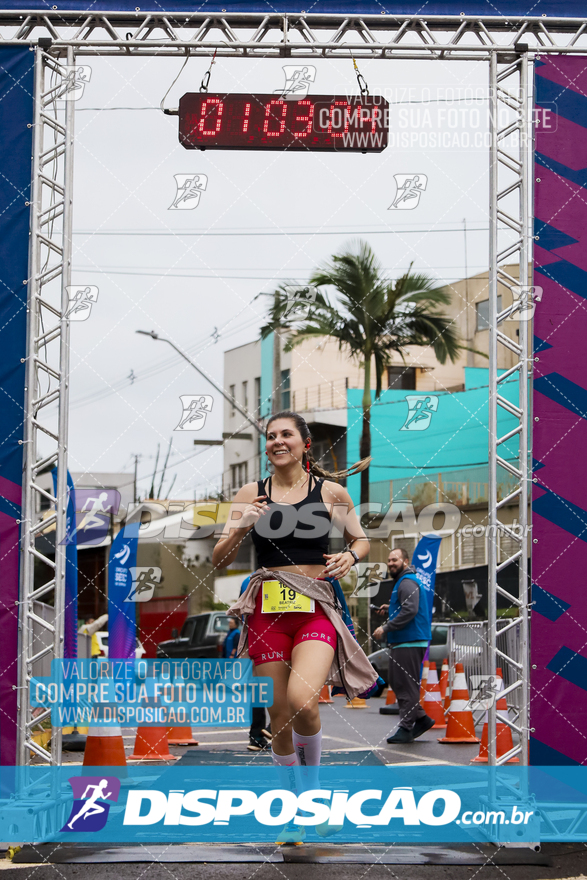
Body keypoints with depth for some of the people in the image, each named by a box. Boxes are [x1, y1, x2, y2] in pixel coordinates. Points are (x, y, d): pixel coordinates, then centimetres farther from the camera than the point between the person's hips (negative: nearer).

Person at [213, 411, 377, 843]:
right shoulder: (252, 494, 5)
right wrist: (241, 527, -12)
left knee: (301, 701, -24)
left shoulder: (331, 491, 3)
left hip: (317, 609, -2)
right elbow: (219, 561, 6)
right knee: (278, 715, 4)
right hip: (268, 609, 2)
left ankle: (313, 775, 7)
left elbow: (361, 539, 19)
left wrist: (350, 556, -3)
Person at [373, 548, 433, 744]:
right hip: (400, 643, 11)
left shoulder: (408, 583, -13)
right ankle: (421, 719, 18)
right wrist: (390, 608, 22)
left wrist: (386, 628, -23)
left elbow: (410, 611, -25)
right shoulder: (400, 582, 20)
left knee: (406, 686, -7)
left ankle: (406, 728, -5)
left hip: (410, 643, -11)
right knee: (397, 683, 14)